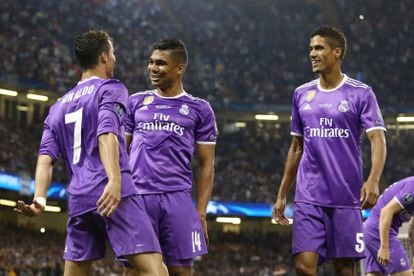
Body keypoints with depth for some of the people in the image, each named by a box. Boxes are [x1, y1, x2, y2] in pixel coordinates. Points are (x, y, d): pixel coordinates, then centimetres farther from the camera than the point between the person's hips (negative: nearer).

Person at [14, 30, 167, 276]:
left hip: (78, 199, 7)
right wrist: (115, 179, -27)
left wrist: (39, 199, 0)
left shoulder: (59, 106, 24)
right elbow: (107, 133, -14)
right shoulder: (111, 89, 5)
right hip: (112, 193, -6)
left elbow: (46, 157, 10)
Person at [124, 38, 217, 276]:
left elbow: (206, 165, 8)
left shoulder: (199, 109, 9)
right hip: (136, 197, 1)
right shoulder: (136, 102, 15)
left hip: (177, 199, -1)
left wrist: (201, 213, -1)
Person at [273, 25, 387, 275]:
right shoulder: (301, 94, 11)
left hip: (347, 198, -3)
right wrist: (282, 194, 16)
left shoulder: (361, 93, -2)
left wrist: (373, 180, -28)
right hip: (308, 198, 3)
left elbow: (378, 139, -11)